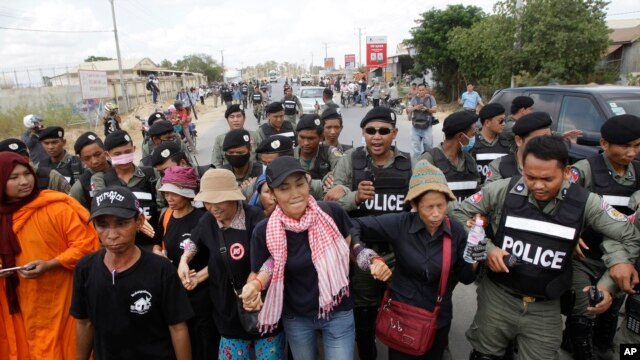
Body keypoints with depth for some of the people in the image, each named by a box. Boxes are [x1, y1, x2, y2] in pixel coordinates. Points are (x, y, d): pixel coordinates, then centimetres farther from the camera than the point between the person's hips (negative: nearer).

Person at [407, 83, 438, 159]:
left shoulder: (431, 98, 4)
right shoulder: (414, 98, 8)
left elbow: (435, 110, -1)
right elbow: (408, 109, 2)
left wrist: (427, 109, -20)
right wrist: (415, 108, -18)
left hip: (427, 126, -1)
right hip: (416, 125, 1)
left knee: (428, 144, 2)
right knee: (415, 145, 2)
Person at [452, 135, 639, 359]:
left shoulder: (584, 203, -11)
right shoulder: (503, 190, -15)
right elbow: (460, 214, -4)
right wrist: (486, 249, -17)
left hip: (546, 308, 1)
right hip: (498, 296, 0)